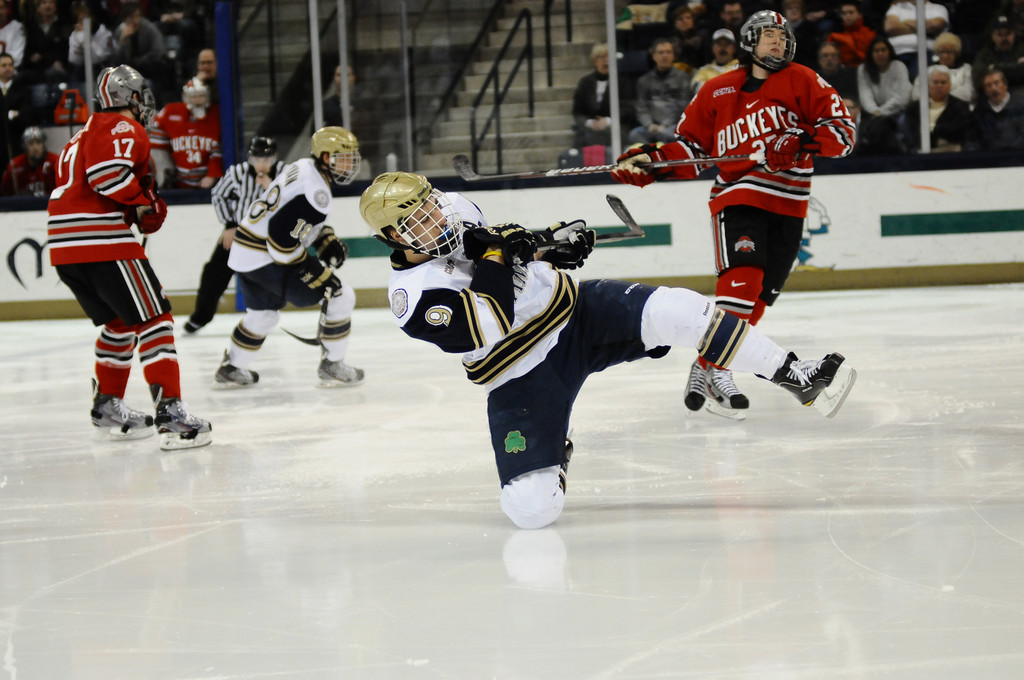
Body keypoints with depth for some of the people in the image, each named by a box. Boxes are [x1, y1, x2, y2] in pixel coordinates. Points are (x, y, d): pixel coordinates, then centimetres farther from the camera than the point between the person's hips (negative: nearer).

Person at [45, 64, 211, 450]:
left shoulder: (84, 135, 27)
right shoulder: (125, 129, -3)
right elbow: (108, 173, -21)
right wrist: (146, 203, -6)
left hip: (64, 245, 9)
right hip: (103, 242, -9)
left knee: (121, 321, 25)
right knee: (153, 318, -7)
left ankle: (107, 407, 30)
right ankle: (170, 414, -16)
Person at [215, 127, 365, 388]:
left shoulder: (303, 168, 8)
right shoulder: (315, 191, -23)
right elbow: (282, 240, -27)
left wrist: (327, 241, 12)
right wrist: (316, 274, -20)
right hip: (266, 260, -10)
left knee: (263, 314, 30)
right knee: (340, 296, -4)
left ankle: (231, 369, 41)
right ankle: (332, 366, 2)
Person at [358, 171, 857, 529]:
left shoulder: (457, 209, 1)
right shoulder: (414, 295, -18)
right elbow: (485, 332, -28)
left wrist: (555, 241, 0)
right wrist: (493, 262, -29)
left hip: (575, 313, 4)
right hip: (521, 379, -4)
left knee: (676, 312, -25)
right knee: (532, 508, -18)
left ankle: (794, 376, -17)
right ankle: (548, 453, 20)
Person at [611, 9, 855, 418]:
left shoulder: (802, 82, 6)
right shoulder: (717, 92, 9)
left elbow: (841, 130, -3)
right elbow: (690, 145, 14)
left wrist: (804, 143, -22)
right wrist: (651, 161, -4)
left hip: (788, 204, 2)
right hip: (737, 195, -2)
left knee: (760, 295, 4)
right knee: (742, 279, -23)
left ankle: (706, 369, 17)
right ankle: (713, 371, -23)